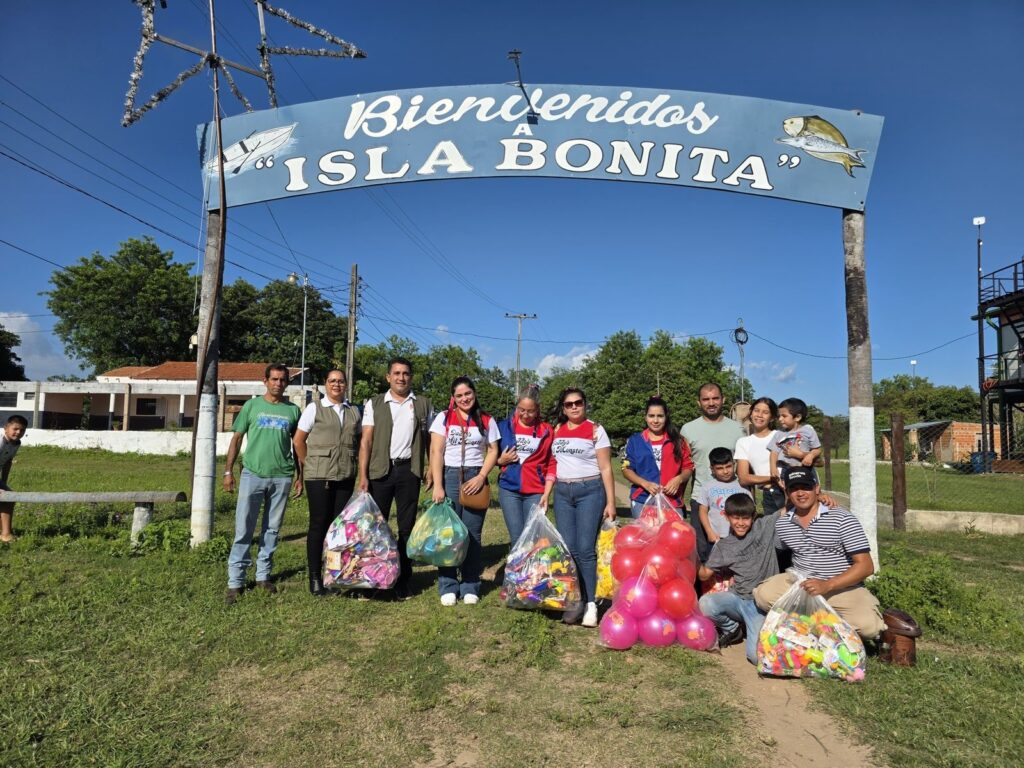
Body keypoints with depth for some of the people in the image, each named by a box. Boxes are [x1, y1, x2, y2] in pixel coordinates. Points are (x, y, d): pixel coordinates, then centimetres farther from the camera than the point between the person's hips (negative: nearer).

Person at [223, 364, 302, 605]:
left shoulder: (292, 410, 8)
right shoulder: (252, 405, 5)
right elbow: (237, 438, 6)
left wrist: (300, 475, 9)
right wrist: (228, 471, 0)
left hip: (281, 477, 2)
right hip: (253, 474, -1)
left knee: (271, 529, 9)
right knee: (244, 530, -1)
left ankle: (263, 575, 21)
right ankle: (235, 581, 5)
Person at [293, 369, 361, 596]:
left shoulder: (354, 411, 11)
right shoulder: (314, 408, 1)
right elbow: (298, 440, 3)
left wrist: (352, 463, 8)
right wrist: (310, 465, 5)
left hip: (346, 476, 3)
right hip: (319, 476, -3)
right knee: (319, 525, 0)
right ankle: (315, 578, 9)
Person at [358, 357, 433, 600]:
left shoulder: (423, 405, 9)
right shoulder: (374, 404, 5)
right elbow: (366, 441, 1)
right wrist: (363, 476, -7)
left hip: (409, 470, 1)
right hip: (380, 470, -1)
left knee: (407, 527, 6)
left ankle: (403, 582, 14)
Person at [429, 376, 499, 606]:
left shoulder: (487, 421, 8)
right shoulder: (443, 418, 3)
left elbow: (493, 451, 7)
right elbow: (436, 452, -2)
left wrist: (481, 477, -8)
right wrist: (438, 485, -10)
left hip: (475, 479, 1)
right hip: (449, 477, -1)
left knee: (473, 534, 4)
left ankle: (470, 587, 13)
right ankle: (448, 587, 11)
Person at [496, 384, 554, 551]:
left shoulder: (546, 431, 3)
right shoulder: (505, 426, 4)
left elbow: (551, 465, 3)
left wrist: (546, 493, -5)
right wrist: (501, 460, -6)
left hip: (536, 492, 0)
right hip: (509, 489, 1)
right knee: (517, 538, -2)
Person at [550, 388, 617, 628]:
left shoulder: (595, 430, -3)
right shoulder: (556, 430, 10)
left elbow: (605, 468, -4)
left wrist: (610, 502, -7)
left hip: (590, 491, -4)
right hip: (562, 493, 4)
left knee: (586, 549, -8)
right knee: (568, 549, 2)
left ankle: (591, 604, 0)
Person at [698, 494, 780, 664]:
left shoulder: (765, 527, 1)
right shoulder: (723, 546, 5)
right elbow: (704, 575, 7)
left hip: (761, 603, -3)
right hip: (736, 598, 3)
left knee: (756, 656, -22)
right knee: (705, 603, -30)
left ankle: (755, 630, 15)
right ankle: (732, 629, 4)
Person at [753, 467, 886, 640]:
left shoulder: (843, 519, -11)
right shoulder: (781, 523, 4)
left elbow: (866, 566, -14)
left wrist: (827, 585, -25)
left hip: (843, 587, -3)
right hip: (799, 584, 3)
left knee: (866, 626, -29)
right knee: (764, 595, -24)